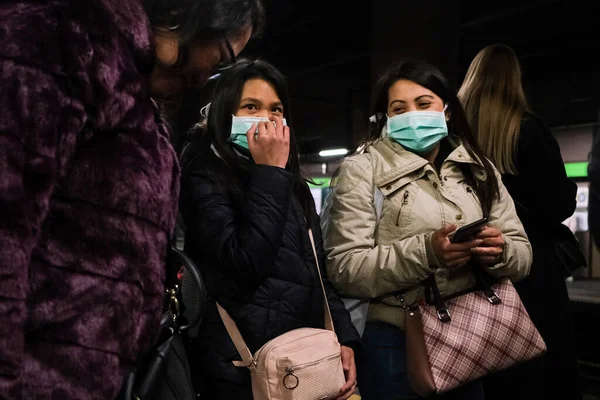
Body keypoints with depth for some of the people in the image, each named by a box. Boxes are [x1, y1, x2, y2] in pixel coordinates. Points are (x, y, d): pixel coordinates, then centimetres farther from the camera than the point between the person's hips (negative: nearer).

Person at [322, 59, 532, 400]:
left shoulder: (480, 170, 10)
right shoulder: (363, 169, -4)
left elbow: (522, 253, 7)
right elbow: (345, 269, -12)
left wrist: (499, 252, -15)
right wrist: (425, 252, -24)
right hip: (397, 342, -4)